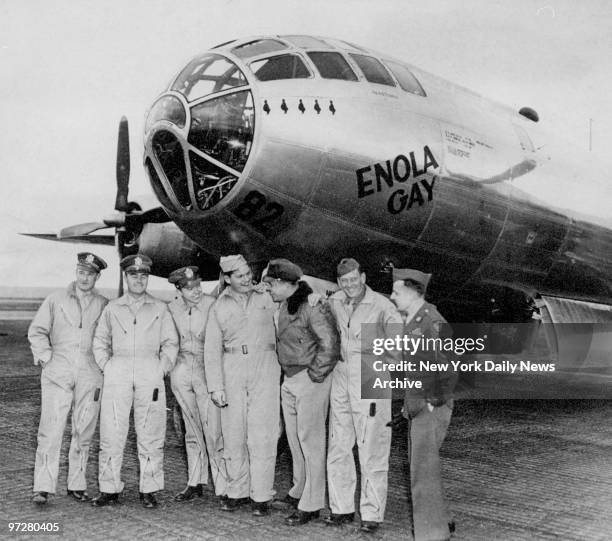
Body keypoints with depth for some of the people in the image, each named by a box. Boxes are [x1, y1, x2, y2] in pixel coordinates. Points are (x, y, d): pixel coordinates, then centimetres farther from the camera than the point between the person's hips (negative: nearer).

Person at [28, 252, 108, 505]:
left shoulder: (104, 306, 9)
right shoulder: (56, 300, 7)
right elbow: (36, 331, 8)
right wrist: (46, 357, -3)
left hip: (90, 375, 1)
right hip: (58, 373, -1)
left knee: (84, 432, 5)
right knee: (50, 430, -7)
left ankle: (76, 485, 16)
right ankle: (42, 488, -4)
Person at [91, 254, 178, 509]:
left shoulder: (159, 308, 13)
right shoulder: (112, 308, 15)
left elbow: (171, 342, 12)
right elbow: (100, 340, 18)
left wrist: (163, 367, 0)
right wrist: (106, 365, 6)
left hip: (150, 372, 0)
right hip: (118, 371, 1)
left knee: (151, 434, -2)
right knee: (112, 432, -2)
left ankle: (148, 490, 6)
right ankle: (109, 489, 7)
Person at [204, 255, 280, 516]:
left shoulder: (267, 297, 6)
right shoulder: (219, 307, 8)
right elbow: (212, 349, 5)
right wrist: (215, 387, -2)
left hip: (264, 369, -1)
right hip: (231, 369, 2)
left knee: (261, 435, -5)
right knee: (233, 434, 4)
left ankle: (261, 495, 3)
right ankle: (237, 491, 17)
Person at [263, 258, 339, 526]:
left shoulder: (311, 307, -20)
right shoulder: (283, 306, 8)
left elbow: (330, 343, -25)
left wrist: (316, 374, -16)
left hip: (310, 381, -9)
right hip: (289, 380, 9)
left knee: (310, 441, -1)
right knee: (294, 439, 18)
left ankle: (311, 505, 9)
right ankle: (299, 491, 35)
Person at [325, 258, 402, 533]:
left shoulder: (381, 305, -11)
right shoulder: (334, 302, 5)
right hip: (340, 376, 6)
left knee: (371, 449, -2)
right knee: (338, 447, 11)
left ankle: (372, 513, 8)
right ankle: (342, 507, 23)